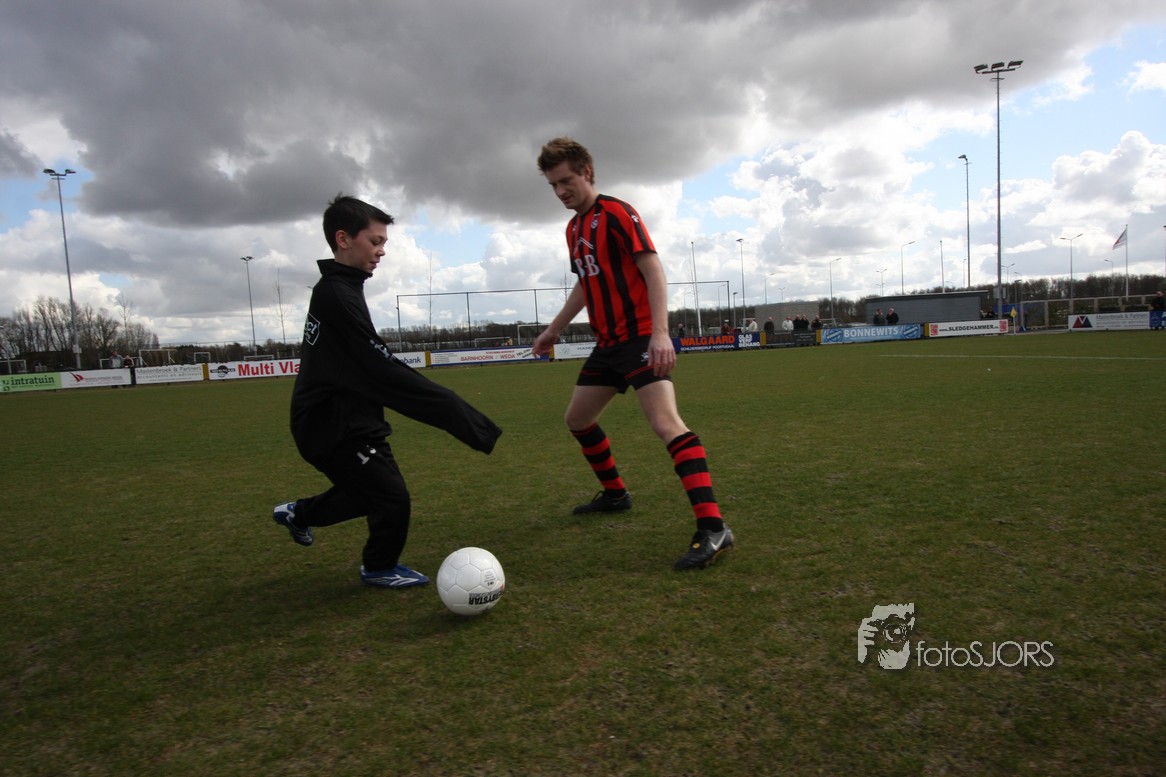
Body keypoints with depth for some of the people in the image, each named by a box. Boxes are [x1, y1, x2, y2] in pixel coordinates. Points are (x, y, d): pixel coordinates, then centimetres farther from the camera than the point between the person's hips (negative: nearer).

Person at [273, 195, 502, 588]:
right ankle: (379, 568, 22)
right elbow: (385, 374, -30)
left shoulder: (335, 289, 8)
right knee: (392, 497, -3)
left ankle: (298, 513, 42)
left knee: (371, 491, 21)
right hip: (336, 426, -10)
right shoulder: (337, 296, -24)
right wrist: (466, 420, -32)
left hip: (339, 418, 10)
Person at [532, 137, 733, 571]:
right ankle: (615, 494, 36)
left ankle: (712, 528, -27)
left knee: (665, 423, -24)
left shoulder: (616, 213, -9)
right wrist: (554, 330, 30)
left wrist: (660, 332, -30)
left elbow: (653, 269, -18)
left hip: (640, 337, -9)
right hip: (608, 342, 10)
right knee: (577, 419, 17)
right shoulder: (573, 229, 16)